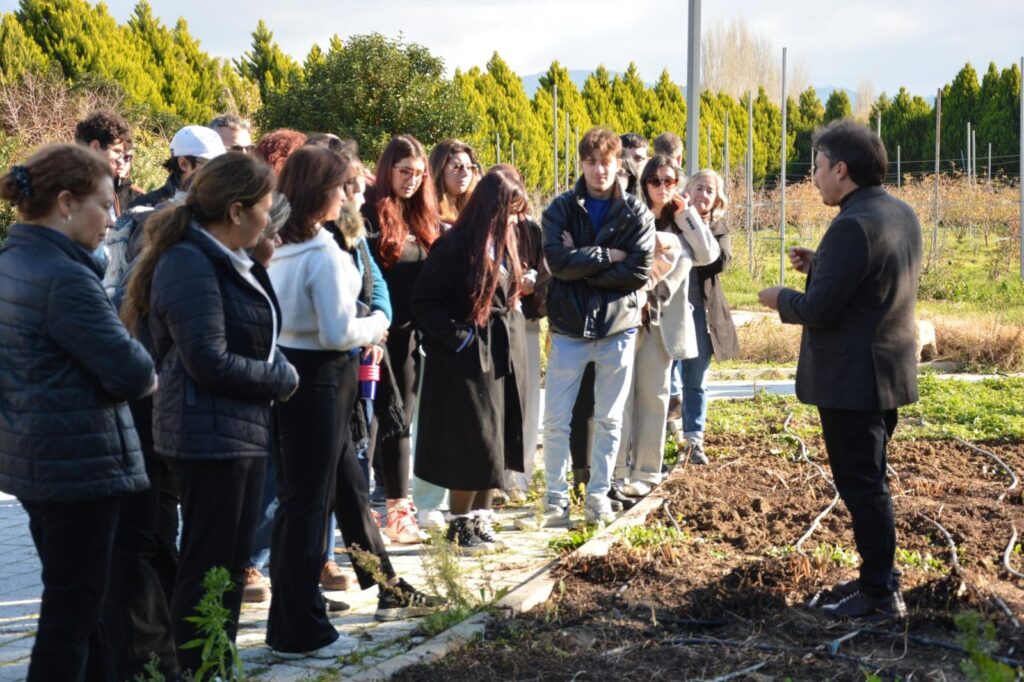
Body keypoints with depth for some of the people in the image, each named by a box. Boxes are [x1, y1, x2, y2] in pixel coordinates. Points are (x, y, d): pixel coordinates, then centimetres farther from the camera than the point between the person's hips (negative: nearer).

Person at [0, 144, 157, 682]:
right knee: (74, 605, 1)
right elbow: (130, 371, -24)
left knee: (75, 597, 20)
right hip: (80, 460, -10)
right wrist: (145, 375, 0)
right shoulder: (64, 277, -21)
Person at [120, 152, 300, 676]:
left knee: (231, 564, 16)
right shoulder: (189, 264, -17)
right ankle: (193, 669, 9)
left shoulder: (224, 261, 13)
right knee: (207, 567, -1)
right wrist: (282, 380, -10)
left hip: (242, 432, 10)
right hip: (211, 435, -10)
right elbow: (210, 363, -22)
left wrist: (276, 372, -3)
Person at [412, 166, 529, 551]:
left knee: (496, 443, 10)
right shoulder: (455, 246, -15)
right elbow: (423, 301, -14)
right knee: (472, 444, -3)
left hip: (504, 356, 7)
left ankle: (481, 519, 22)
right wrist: (457, 336, -17)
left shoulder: (503, 243, 9)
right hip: (468, 358, -7)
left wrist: (526, 285, 4)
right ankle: (460, 524, 12)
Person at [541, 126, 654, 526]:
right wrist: (609, 256, -13)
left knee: (610, 419, 8)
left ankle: (599, 494, 20)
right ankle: (556, 497, 12)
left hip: (618, 328, 0)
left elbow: (639, 272, -10)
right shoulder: (561, 209, 1)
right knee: (557, 420, 0)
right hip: (569, 328, 0)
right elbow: (557, 260, -15)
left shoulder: (636, 213, 1)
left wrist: (582, 263, -11)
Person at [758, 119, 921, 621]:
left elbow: (819, 310, -23)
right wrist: (819, 266, 9)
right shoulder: (900, 214, 8)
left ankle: (879, 596, 5)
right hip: (889, 373, 10)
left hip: (852, 381, -10)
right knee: (870, 482, 19)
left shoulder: (853, 226, -23)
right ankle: (879, 576, 28)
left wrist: (779, 299, -4)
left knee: (861, 487, -1)